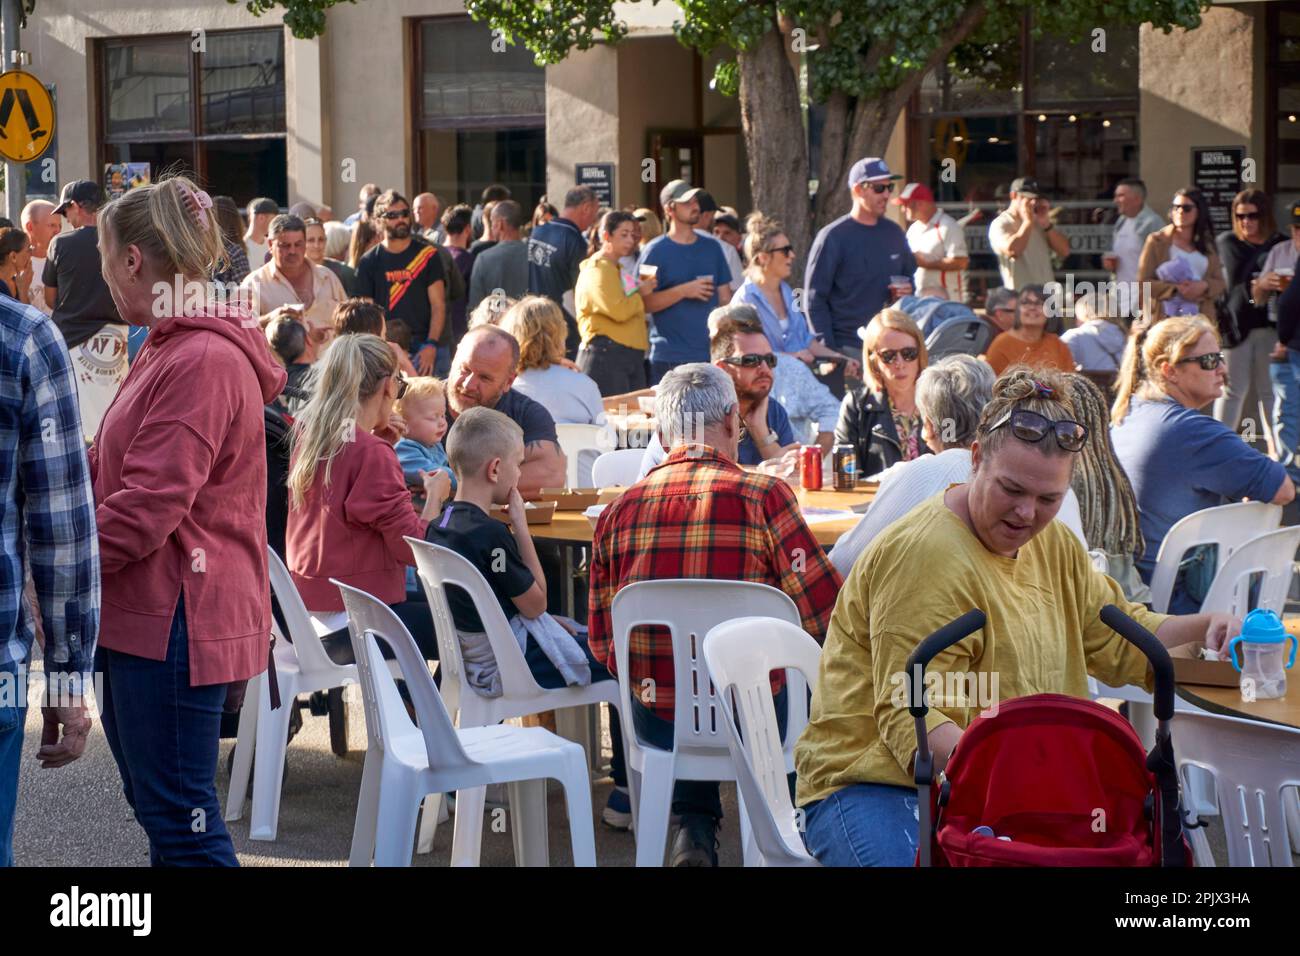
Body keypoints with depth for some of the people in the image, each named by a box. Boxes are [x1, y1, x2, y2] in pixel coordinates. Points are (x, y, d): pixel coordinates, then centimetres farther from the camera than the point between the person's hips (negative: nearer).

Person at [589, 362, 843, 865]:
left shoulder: (616, 512, 1)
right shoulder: (764, 496, -9)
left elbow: (601, 645, 7)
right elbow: (827, 616, -8)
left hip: (654, 725, 3)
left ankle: (695, 830, 23)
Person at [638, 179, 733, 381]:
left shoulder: (712, 248, 13)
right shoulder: (655, 251, -1)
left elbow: (725, 299, 15)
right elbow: (643, 302, -8)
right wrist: (684, 291, -16)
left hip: (711, 354, 4)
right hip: (670, 357, -4)